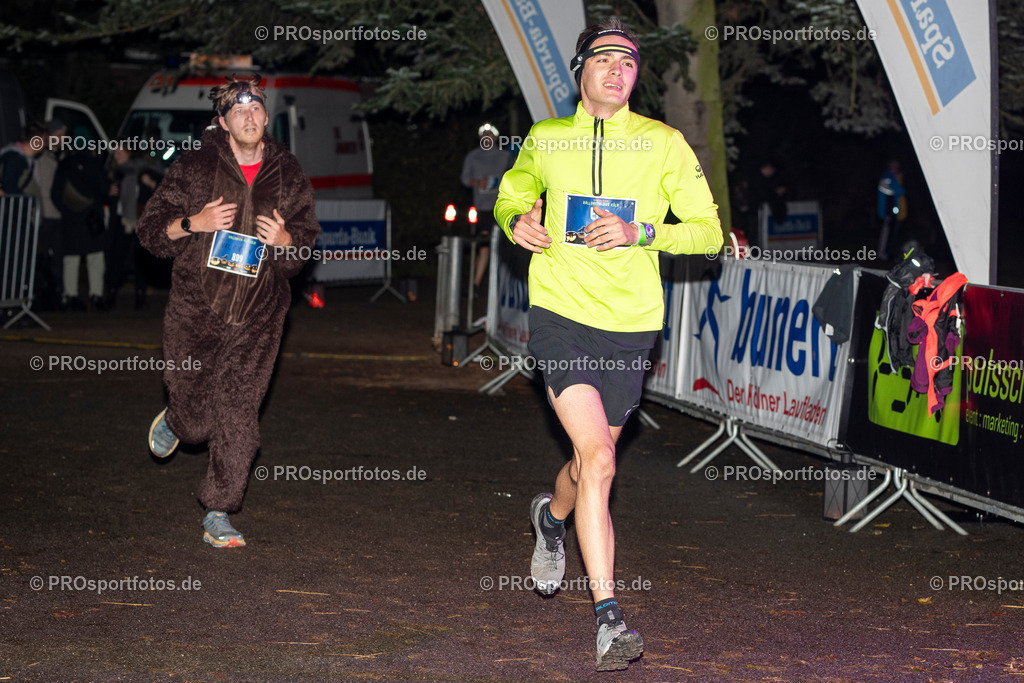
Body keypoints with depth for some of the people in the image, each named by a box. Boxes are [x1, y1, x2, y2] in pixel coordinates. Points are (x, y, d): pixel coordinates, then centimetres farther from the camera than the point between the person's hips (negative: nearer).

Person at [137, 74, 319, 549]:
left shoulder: (288, 177, 3)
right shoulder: (195, 169, -4)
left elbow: (308, 239, 13)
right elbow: (150, 230, 0)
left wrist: (286, 239, -10)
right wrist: (193, 222, -18)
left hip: (257, 317, 1)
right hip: (195, 310, -1)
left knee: (238, 414, -8)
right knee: (195, 418, 6)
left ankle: (218, 515, 2)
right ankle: (173, 421, 45)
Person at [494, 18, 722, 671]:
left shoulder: (665, 144, 0)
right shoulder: (545, 141, 4)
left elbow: (709, 230, 0)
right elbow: (510, 196, 23)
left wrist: (640, 232, -16)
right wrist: (516, 222, -1)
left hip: (630, 324, 2)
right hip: (561, 315, -2)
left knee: (592, 461, 16)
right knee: (598, 460, -17)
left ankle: (553, 517, 53)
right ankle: (609, 616, -16)